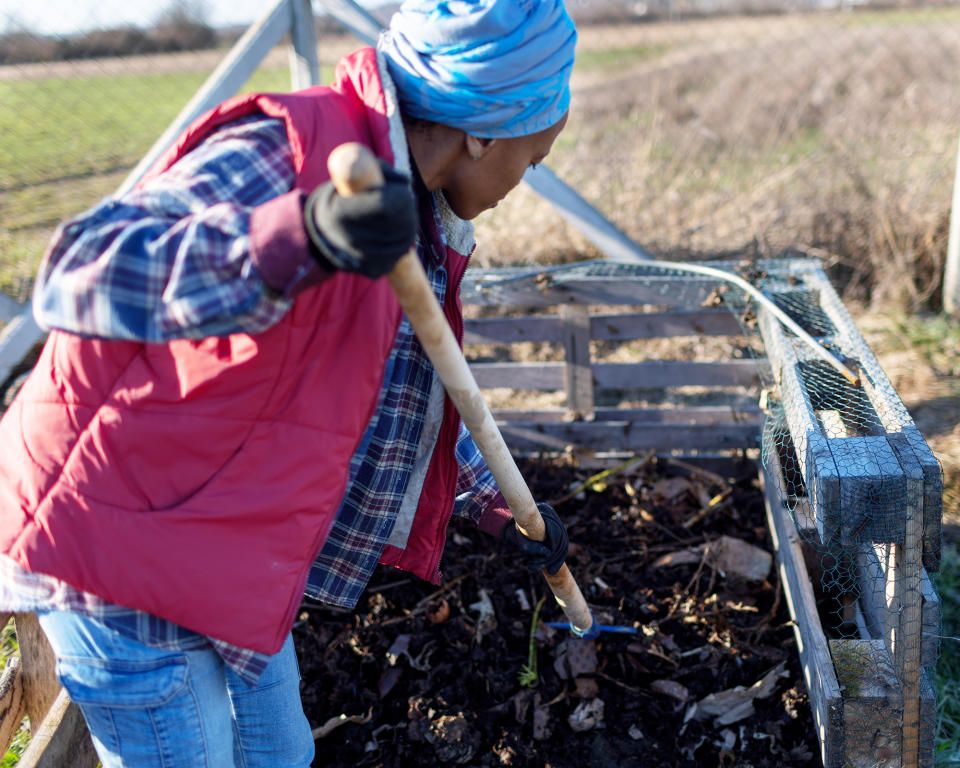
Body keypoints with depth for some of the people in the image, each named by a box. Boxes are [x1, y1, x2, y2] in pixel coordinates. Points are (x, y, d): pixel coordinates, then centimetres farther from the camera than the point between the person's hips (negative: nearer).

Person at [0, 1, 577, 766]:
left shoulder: (420, 221, 6)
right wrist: (299, 239, -53)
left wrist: (496, 500, 23)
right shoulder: (285, 152, -24)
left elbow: (403, 398, 21)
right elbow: (82, 274, -39)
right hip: (121, 537, -8)